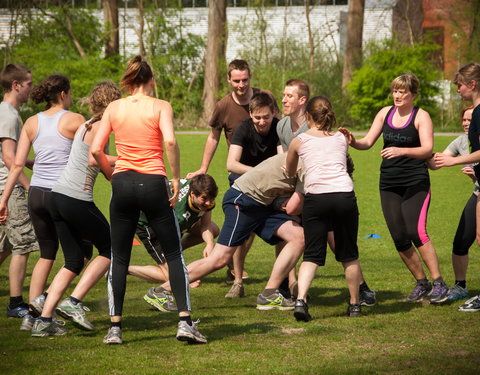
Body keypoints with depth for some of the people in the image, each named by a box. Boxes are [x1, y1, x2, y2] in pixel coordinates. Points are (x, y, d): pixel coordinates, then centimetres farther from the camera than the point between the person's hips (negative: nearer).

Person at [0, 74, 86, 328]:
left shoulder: (32, 123, 8)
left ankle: (32, 313, 9)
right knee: (81, 250, 12)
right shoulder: (74, 120, -5)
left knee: (47, 254, 18)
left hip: (36, 193, 5)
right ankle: (47, 298, -6)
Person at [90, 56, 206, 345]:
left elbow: (95, 149, 1)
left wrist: (112, 176, 13)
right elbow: (170, 141, -18)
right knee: (174, 254, 7)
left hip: (123, 183, 2)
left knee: (119, 258, 9)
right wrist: (176, 180, -11)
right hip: (153, 183, -2)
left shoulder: (114, 108, 6)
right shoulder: (160, 106, -1)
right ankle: (185, 321, -1)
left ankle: (115, 327, 4)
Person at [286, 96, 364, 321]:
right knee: (349, 254, 15)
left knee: (312, 255, 2)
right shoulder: (341, 139, 19)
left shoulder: (299, 141, 14)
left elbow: (290, 173, 30)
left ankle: (300, 299, -18)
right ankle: (354, 304, 24)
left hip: (316, 197, -1)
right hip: (345, 194, 1)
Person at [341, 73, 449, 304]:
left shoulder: (421, 116, -5)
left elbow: (427, 149, -15)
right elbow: (368, 142, 9)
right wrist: (353, 142, -13)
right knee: (399, 238, 1)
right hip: (389, 185, 5)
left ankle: (438, 283, -12)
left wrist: (402, 151, -32)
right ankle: (421, 283, 16)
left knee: (416, 231, -19)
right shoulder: (385, 113, 9)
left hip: (415, 183, -5)